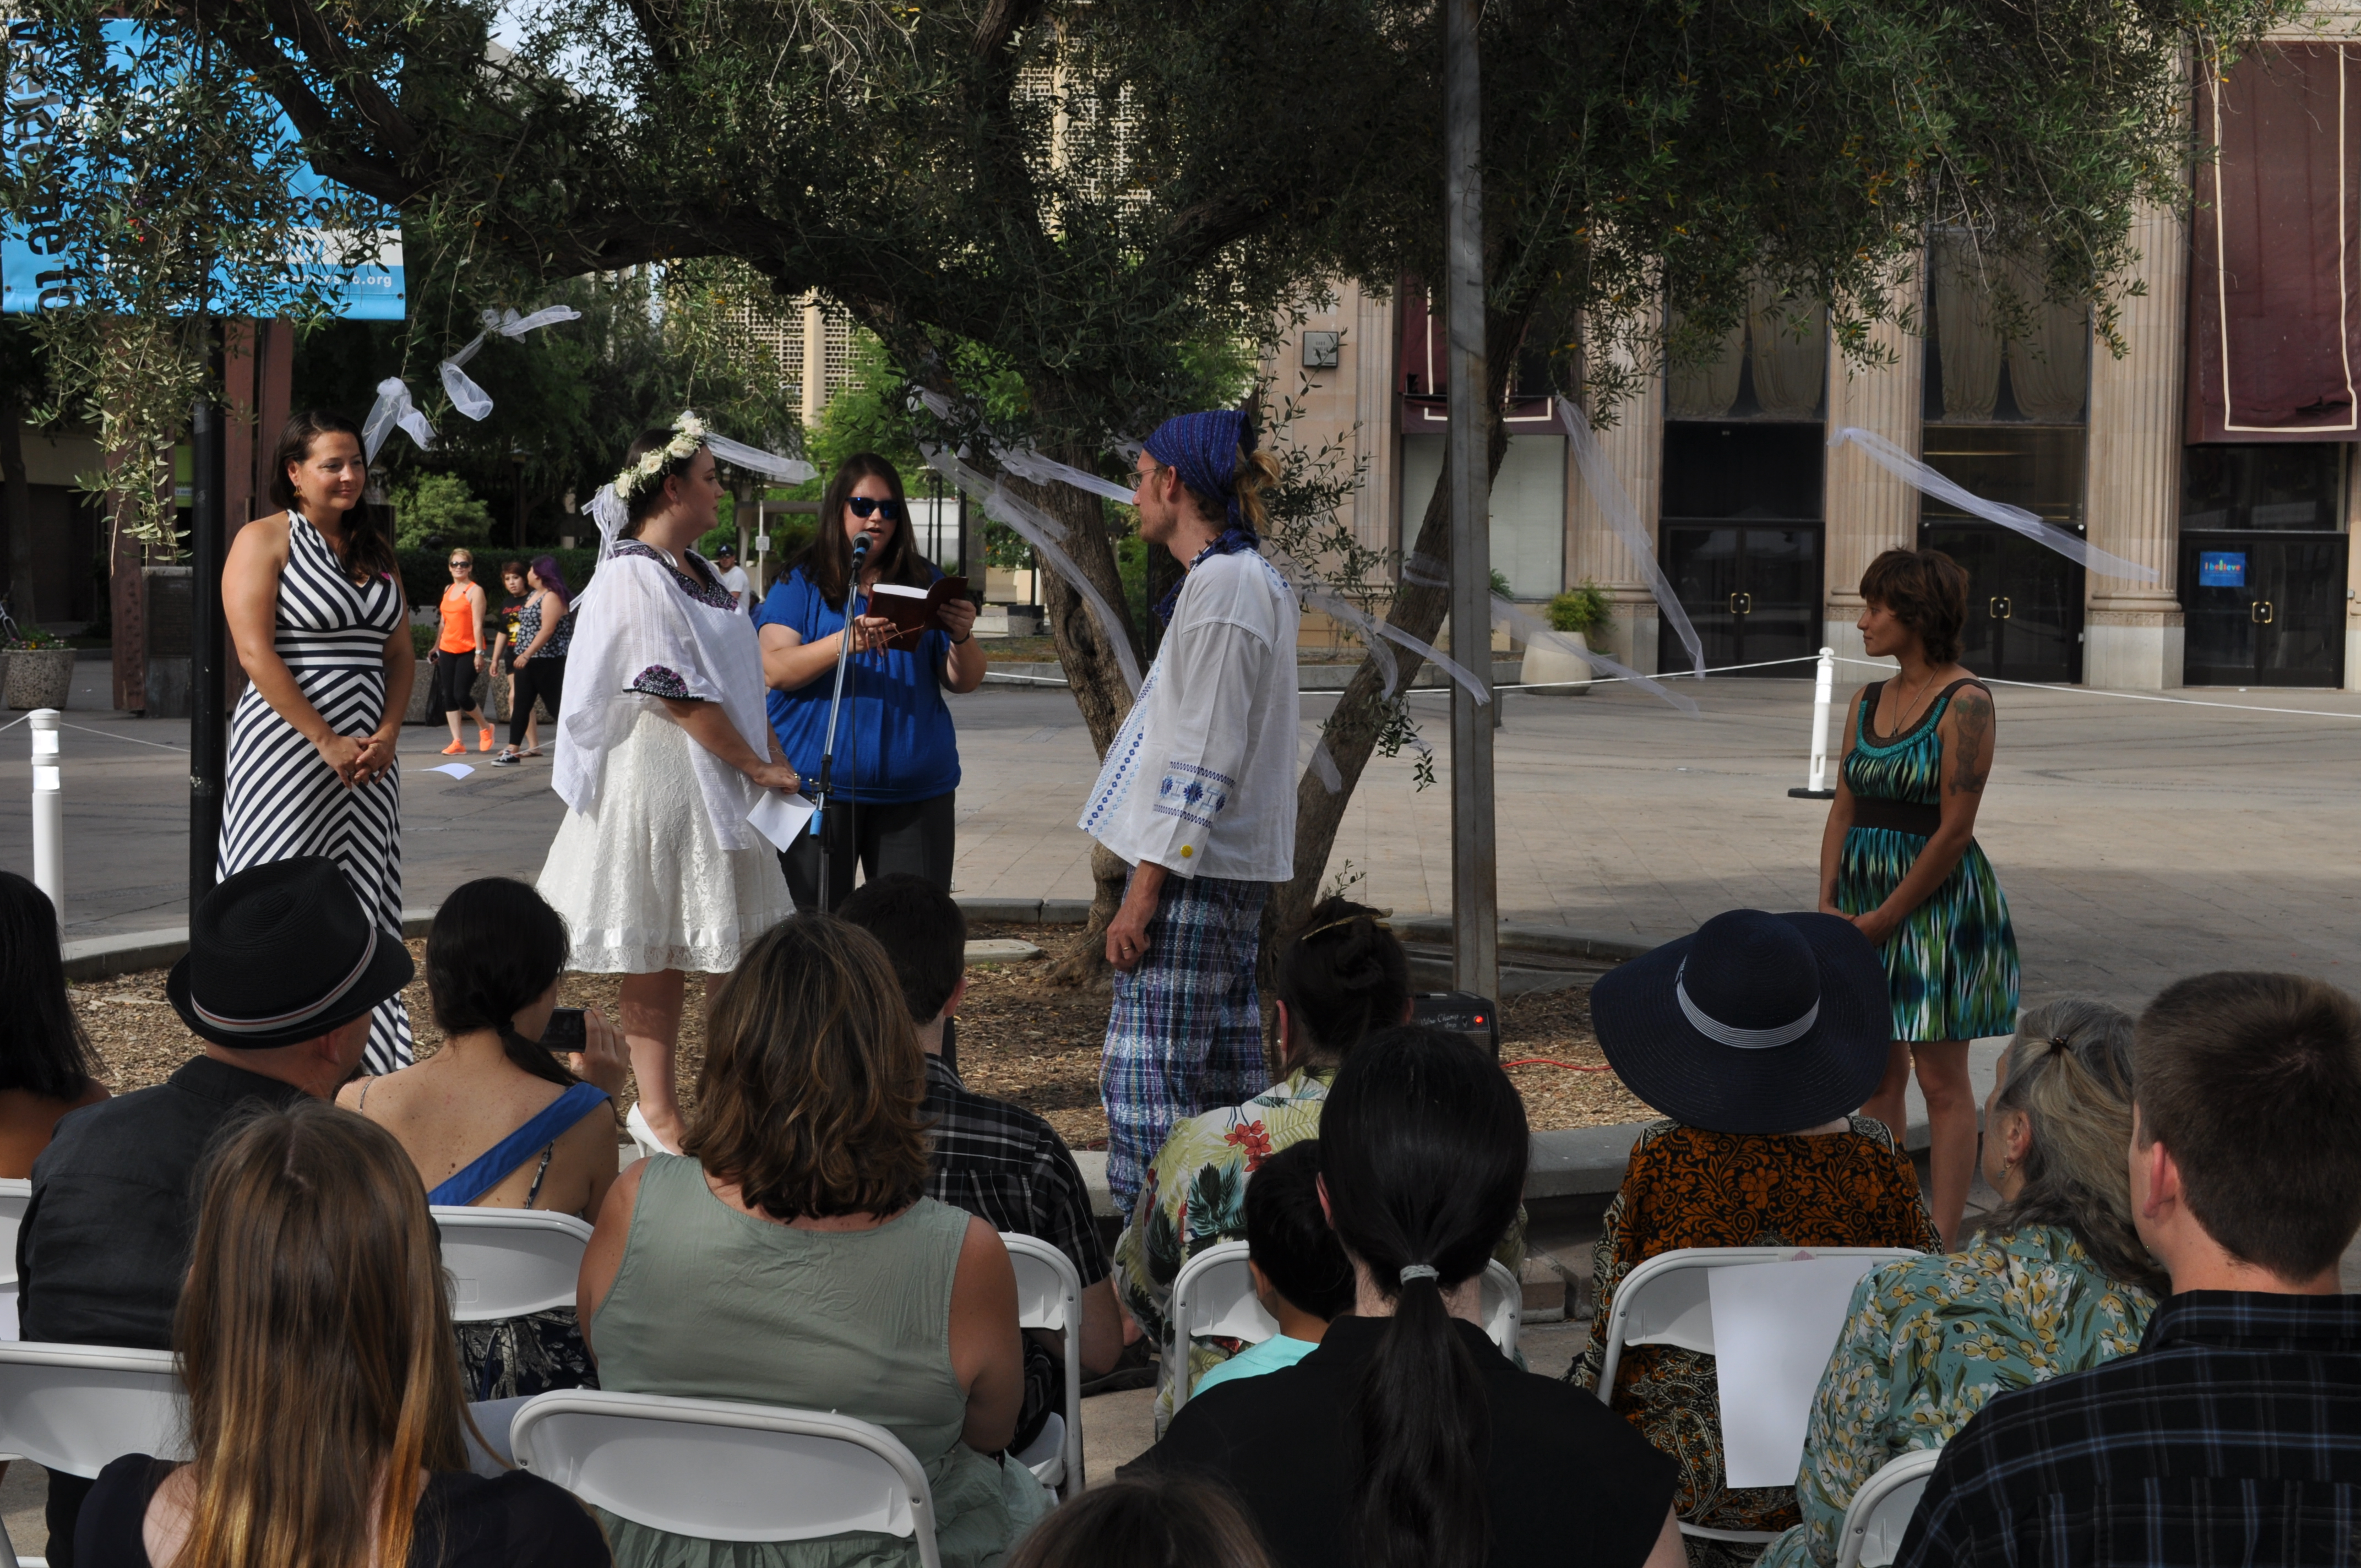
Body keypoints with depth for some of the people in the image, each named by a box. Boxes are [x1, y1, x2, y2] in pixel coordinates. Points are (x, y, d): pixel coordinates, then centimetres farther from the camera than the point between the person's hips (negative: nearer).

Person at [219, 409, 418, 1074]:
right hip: (288, 743, -6)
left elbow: (400, 654, 14)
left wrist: (387, 736, -4)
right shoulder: (265, 541, -4)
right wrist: (328, 743, -16)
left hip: (370, 755, 6)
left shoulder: (376, 550, 15)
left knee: (363, 898, 5)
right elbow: (256, 653, -13)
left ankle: (367, 1063, 9)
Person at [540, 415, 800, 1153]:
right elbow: (680, 697, -17)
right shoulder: (633, 575, -14)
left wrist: (769, 750, 6)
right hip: (660, 779, -9)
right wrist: (758, 767, -12)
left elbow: (734, 679, 19)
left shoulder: (695, 571, 15)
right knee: (658, 950, -1)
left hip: (718, 781, 9)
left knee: (738, 943, 8)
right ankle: (657, 1107, 7)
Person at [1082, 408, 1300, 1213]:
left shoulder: (1221, 586, -15)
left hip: (1192, 869, -10)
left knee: (1144, 1084, -11)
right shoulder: (1260, 580, 17)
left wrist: (1146, 888, -20)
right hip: (1237, 865, 10)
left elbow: (1203, 757, -20)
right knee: (1227, 1079, 13)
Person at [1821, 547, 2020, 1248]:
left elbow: (1954, 829, -15)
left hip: (1937, 897, -7)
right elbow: (1844, 809, 9)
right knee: (1876, 1075, 11)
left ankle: (1941, 1241, 2)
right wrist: (1828, 905, -4)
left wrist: (1885, 918, -13)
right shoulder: (1866, 703, 10)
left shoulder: (1964, 702, -12)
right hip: (1864, 894, 7)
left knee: (1942, 1081, -1)